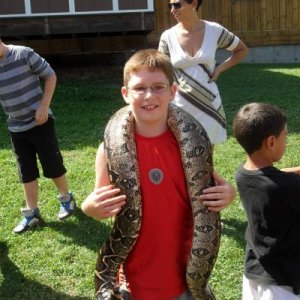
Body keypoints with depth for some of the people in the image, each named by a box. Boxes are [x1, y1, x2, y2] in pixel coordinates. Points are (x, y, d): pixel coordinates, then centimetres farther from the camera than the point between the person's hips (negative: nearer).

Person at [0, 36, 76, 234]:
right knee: (26, 171, 11)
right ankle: (32, 213, 23)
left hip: (40, 122, -4)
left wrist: (43, 107, -14)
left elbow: (50, 76, -8)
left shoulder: (24, 54, -13)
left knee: (52, 164, 4)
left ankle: (66, 198, 28)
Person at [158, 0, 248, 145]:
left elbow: (242, 50, 11)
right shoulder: (168, 37, -5)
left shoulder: (214, 30, -5)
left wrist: (220, 69, -1)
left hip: (208, 103, 1)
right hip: (180, 106, -1)